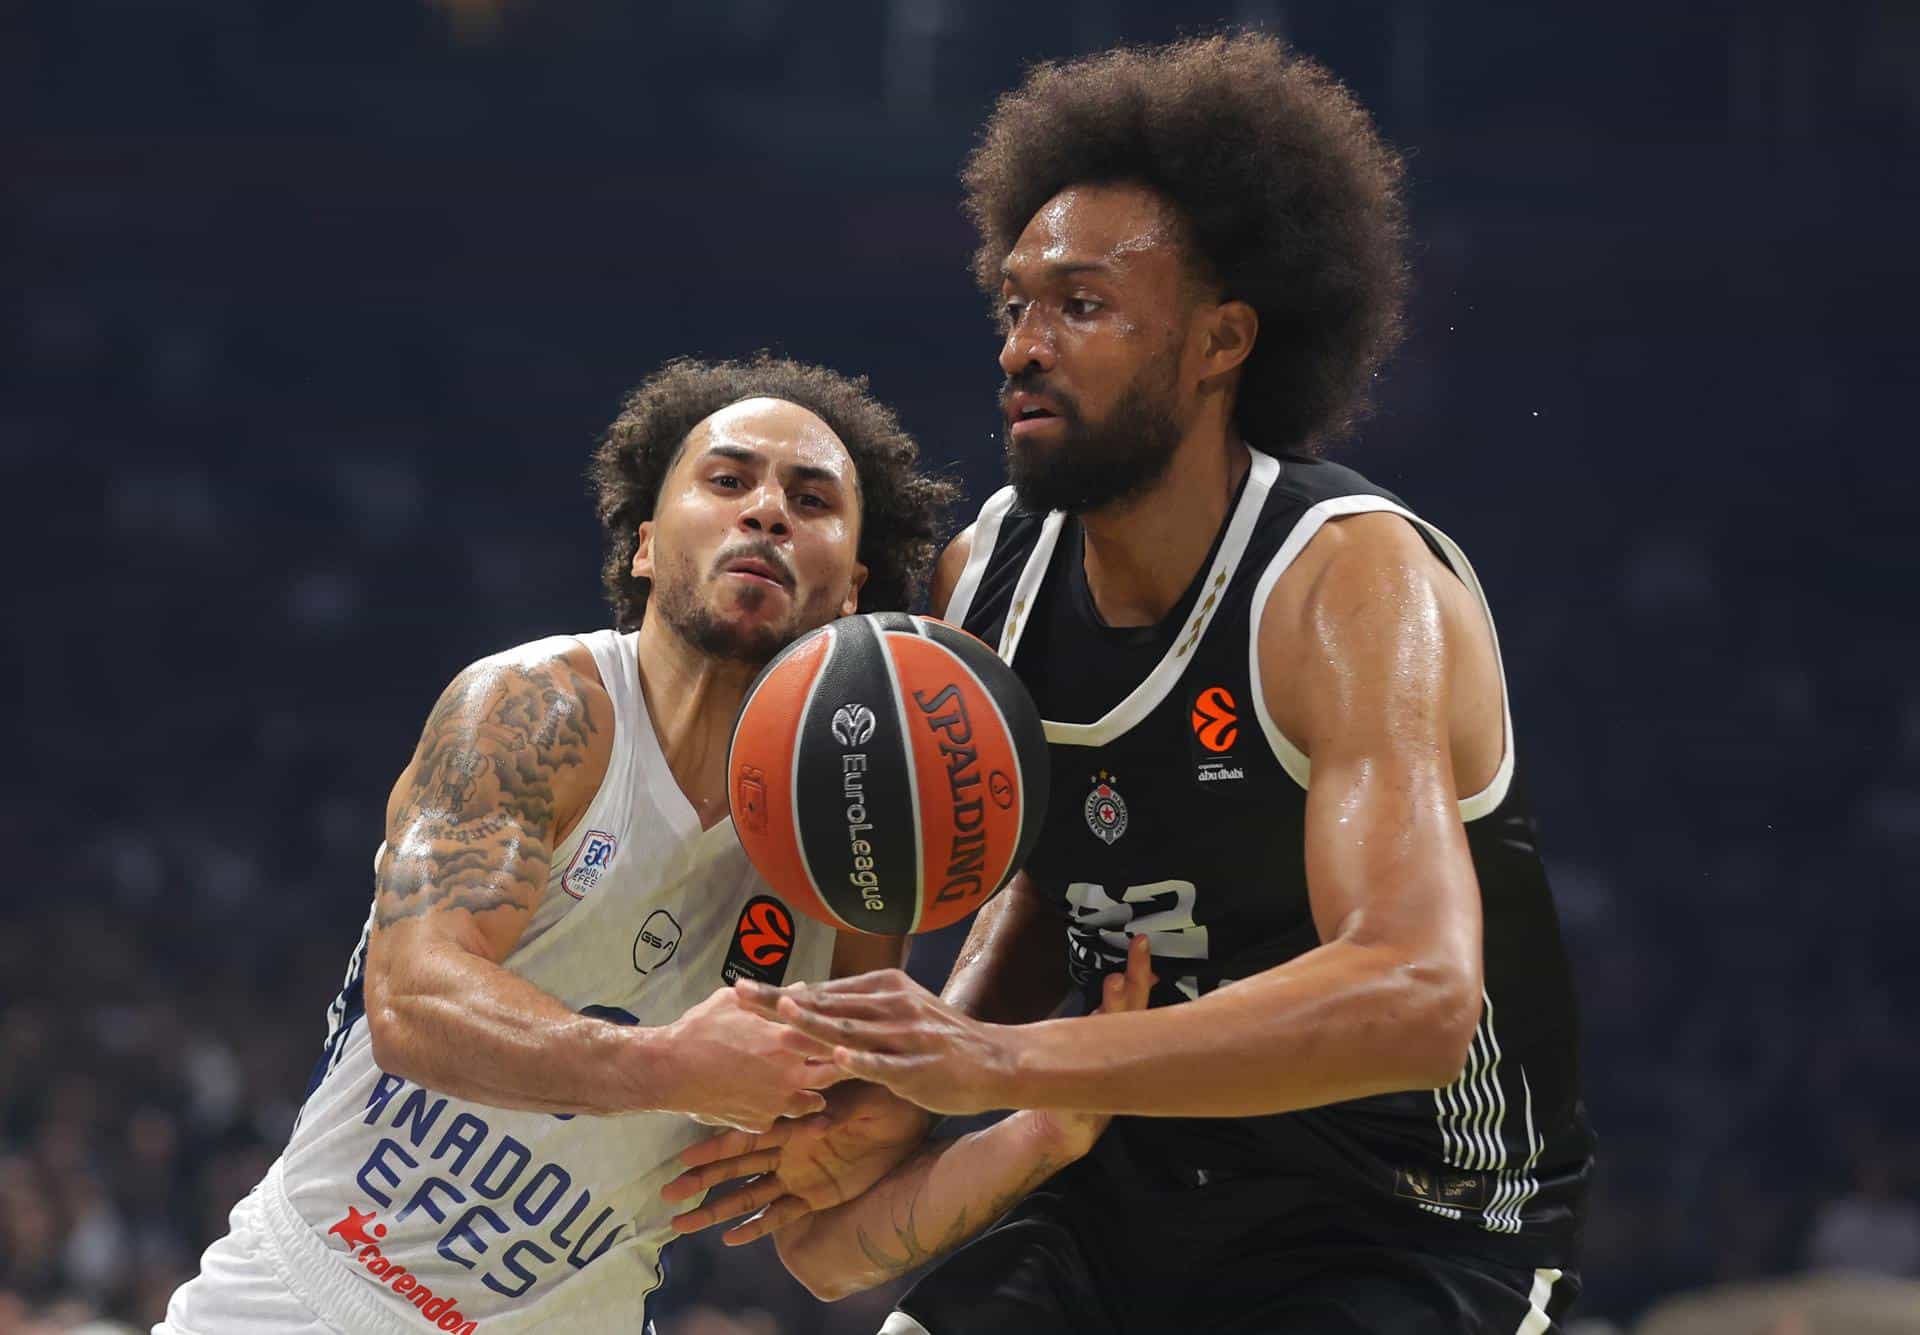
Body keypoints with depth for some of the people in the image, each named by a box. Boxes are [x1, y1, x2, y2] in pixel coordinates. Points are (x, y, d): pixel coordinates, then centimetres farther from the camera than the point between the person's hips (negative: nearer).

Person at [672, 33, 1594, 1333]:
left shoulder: (1352, 585, -23)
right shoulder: (985, 579, -1)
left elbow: (1414, 999, -37)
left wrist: (997, 1059, -39)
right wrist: (905, 1090, -4)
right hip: (1136, 1200, 7)